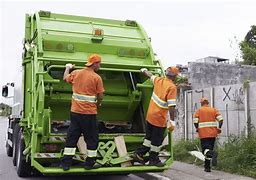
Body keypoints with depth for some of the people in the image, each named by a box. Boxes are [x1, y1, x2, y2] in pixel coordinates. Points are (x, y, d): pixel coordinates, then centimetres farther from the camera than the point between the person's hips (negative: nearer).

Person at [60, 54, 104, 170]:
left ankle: (65, 163, 14)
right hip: (89, 113, -5)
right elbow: (100, 96, -6)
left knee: (72, 137, 12)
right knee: (92, 138, 10)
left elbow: (65, 78, 25)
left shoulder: (75, 73, 4)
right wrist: (97, 104, 15)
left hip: (75, 111, 5)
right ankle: (90, 163, 18)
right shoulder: (97, 78, -10)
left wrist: (68, 68, 43)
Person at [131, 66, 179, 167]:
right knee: (157, 140, 7)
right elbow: (171, 105, -23)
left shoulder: (158, 80, 3)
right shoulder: (172, 87, -18)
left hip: (150, 115, 7)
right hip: (159, 118, -7)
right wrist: (172, 121, -21)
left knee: (149, 137, 21)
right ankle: (153, 160, 19)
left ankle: (138, 154, 21)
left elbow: (149, 75, 25)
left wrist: (144, 70, 46)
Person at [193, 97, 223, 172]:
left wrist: (197, 128, 7)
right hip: (213, 133, 3)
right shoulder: (214, 110, 10)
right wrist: (219, 128, 4)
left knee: (205, 149, -3)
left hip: (203, 133, -3)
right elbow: (220, 119, -4)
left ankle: (213, 154, -36)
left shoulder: (199, 110, 4)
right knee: (209, 149, 13)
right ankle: (207, 167, 14)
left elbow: (195, 121, -8)